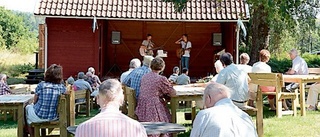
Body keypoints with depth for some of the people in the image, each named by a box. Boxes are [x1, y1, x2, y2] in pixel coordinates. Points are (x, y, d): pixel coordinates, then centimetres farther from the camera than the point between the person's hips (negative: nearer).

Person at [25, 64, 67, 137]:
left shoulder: (41, 85, -14)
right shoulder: (62, 87, -12)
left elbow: (35, 102, -1)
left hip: (38, 117, -3)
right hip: (53, 117, 3)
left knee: (28, 107, 32)